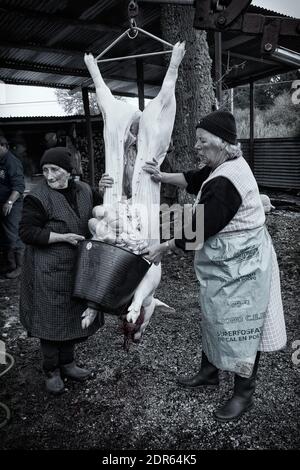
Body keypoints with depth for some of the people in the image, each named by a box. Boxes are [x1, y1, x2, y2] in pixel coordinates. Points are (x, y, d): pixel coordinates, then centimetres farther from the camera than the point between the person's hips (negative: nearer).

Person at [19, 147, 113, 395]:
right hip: (49, 271, -5)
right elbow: (27, 232, -15)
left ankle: (67, 362, 36)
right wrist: (63, 237, -20)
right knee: (51, 318, 5)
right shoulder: (38, 198, -14)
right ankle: (51, 371, 25)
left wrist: (101, 192, -4)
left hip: (77, 268, 6)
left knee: (75, 315, 16)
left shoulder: (83, 190, 3)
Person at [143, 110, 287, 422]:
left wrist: (163, 248, -9)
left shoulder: (224, 184, -27)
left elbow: (196, 231, -22)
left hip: (238, 269, -10)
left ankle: (244, 394, 25)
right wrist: (162, 177, 11)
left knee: (239, 327, 5)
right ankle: (209, 372, 42)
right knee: (214, 318, 22)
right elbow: (193, 179, 19)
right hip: (224, 265, 10)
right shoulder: (226, 165, 3)